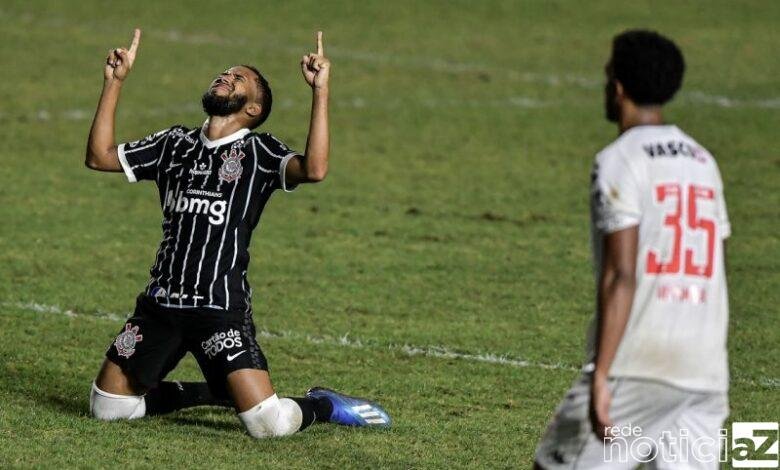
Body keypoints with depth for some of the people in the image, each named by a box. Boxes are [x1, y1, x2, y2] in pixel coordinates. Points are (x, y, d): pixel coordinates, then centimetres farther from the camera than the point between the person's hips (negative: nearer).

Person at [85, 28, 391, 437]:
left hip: (221, 310, -5)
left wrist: (320, 91, -23)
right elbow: (99, 156, 14)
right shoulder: (175, 143, 14)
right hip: (161, 303, 5)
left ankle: (323, 406, 18)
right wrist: (114, 82, 9)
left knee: (269, 423, -18)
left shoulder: (259, 151, -2)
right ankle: (210, 394, 27)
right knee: (106, 406, 7)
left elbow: (314, 169, -22)